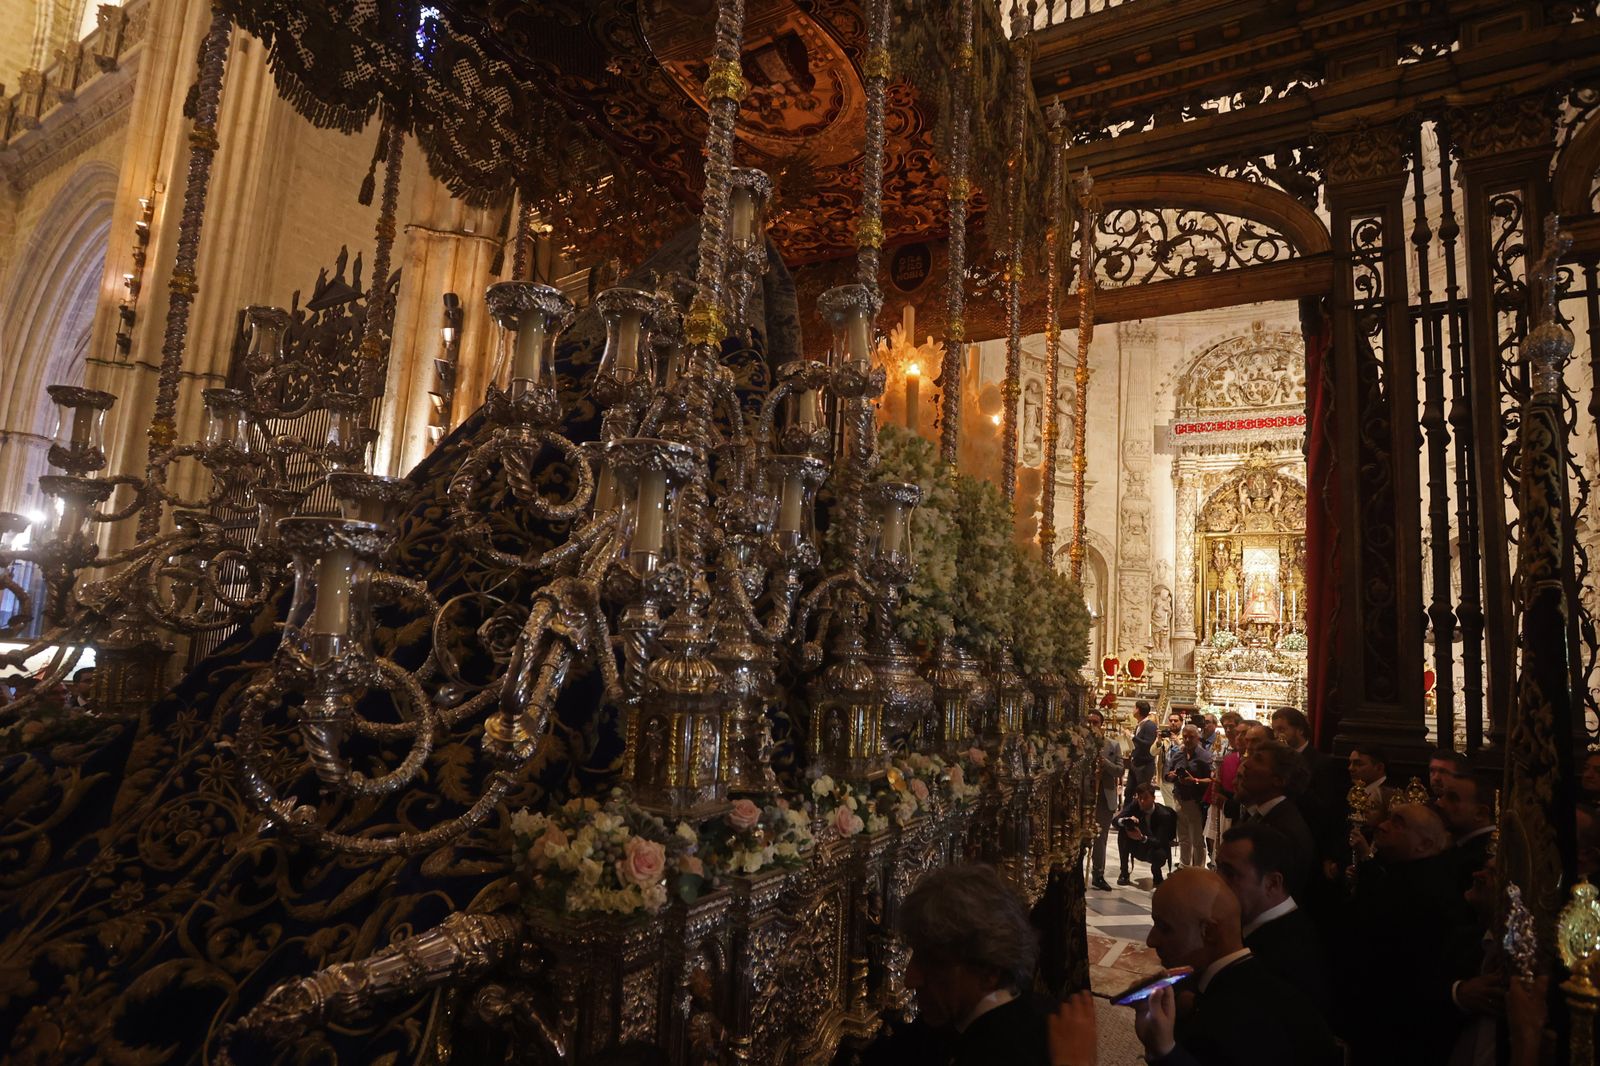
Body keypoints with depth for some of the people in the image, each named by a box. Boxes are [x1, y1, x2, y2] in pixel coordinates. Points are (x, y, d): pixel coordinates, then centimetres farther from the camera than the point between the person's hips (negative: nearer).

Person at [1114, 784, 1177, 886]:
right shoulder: (1134, 805, -13)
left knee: (1159, 854, -38)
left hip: (1155, 848, -3)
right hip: (1137, 848, 3)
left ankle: (1155, 871, 2)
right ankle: (1124, 872, -15)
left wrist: (1142, 838, -47)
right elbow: (1115, 820, -18)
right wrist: (1126, 820, -42)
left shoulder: (1164, 814, -22)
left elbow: (1160, 842, -28)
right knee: (1122, 830, -26)